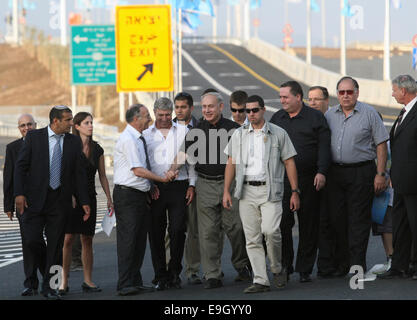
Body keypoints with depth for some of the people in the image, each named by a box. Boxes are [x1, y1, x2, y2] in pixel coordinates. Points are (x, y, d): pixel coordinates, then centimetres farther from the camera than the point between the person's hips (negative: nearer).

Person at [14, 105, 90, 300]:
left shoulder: (74, 142, 7)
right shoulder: (34, 137, -1)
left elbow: (78, 173, 9)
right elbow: (21, 166, -1)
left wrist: (84, 201, 4)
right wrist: (19, 193, -11)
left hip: (60, 201, 3)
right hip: (34, 199, -2)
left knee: (55, 245, 3)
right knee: (32, 240, -10)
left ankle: (48, 286, 11)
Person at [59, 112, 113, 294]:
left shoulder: (97, 149, 11)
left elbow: (103, 176, 14)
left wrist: (109, 198, 8)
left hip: (89, 198, 4)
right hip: (71, 198, -4)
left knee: (87, 240, 5)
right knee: (68, 239, -8)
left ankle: (88, 281, 10)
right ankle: (64, 282, -5)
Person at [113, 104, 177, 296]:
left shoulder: (138, 139, 15)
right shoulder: (128, 139, -14)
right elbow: (138, 171, -18)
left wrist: (152, 186, 12)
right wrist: (161, 179, -13)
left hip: (140, 194, 9)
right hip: (127, 194, -9)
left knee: (140, 239, 11)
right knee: (128, 239, -9)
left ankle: (135, 282, 18)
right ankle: (125, 285, -9)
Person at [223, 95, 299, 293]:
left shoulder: (278, 134, 5)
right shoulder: (239, 135, 12)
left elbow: (289, 163, 5)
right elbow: (231, 164, 13)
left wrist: (295, 192, 0)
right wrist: (226, 191, 5)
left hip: (270, 189, -3)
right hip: (246, 191, 3)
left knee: (270, 230, -19)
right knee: (252, 238, 0)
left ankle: (277, 269, 5)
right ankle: (260, 281, 3)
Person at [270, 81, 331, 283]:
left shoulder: (315, 118, 3)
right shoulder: (277, 118, 13)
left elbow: (324, 147, -2)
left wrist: (321, 172, -12)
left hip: (308, 180, -2)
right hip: (281, 180, 2)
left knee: (308, 225, 2)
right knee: (282, 222, -5)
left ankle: (305, 270, 9)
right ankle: (285, 265, 6)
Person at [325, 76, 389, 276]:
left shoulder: (369, 113, 0)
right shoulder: (329, 115, 11)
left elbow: (381, 144, -1)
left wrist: (380, 174, -8)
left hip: (361, 172, -4)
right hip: (335, 172, 4)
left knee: (359, 219, -6)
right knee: (337, 218, 4)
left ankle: (357, 263, -5)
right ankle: (341, 265, 11)